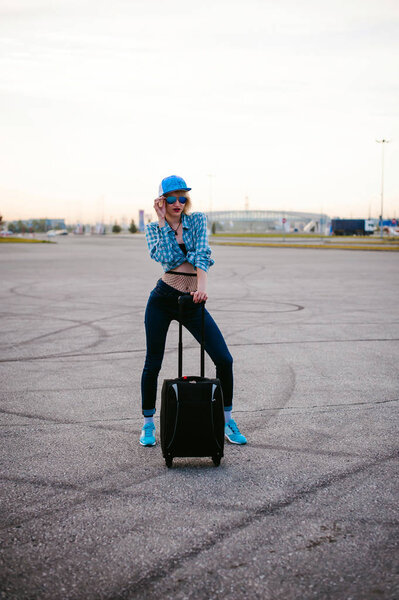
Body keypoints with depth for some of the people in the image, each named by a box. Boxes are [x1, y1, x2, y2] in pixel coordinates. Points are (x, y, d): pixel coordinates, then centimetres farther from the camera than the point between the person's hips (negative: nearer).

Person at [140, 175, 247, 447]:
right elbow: (165, 257, -15)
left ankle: (227, 419, 12)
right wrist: (163, 222, -10)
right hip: (163, 298, -1)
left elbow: (202, 253, -11)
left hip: (193, 302, 1)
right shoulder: (154, 228, 5)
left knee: (224, 360, -6)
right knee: (153, 364, 4)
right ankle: (148, 424, 22)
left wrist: (202, 285, -26)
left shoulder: (197, 220, 5)